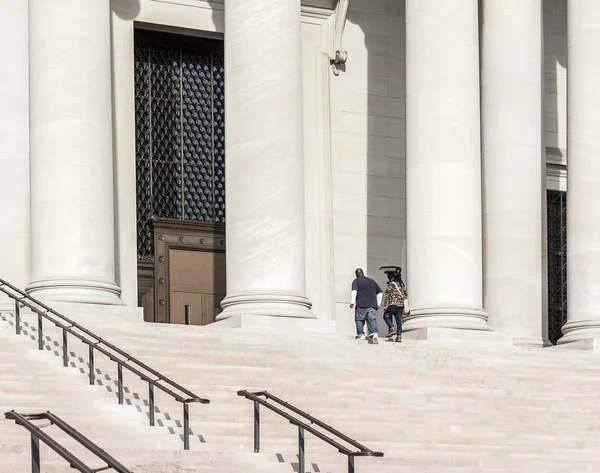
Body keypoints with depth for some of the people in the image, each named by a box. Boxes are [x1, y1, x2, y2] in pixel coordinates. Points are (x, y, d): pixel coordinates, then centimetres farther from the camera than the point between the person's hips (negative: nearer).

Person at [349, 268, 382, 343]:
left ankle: (361, 335, 0)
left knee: (359, 320, 8)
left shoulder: (356, 281, 8)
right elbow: (380, 292, 24)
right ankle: (374, 334, -25)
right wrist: (378, 303, 27)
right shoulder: (372, 281, 23)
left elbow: (354, 291, -9)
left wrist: (352, 302, -14)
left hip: (361, 306, -3)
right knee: (372, 320, -5)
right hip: (372, 305, 3)